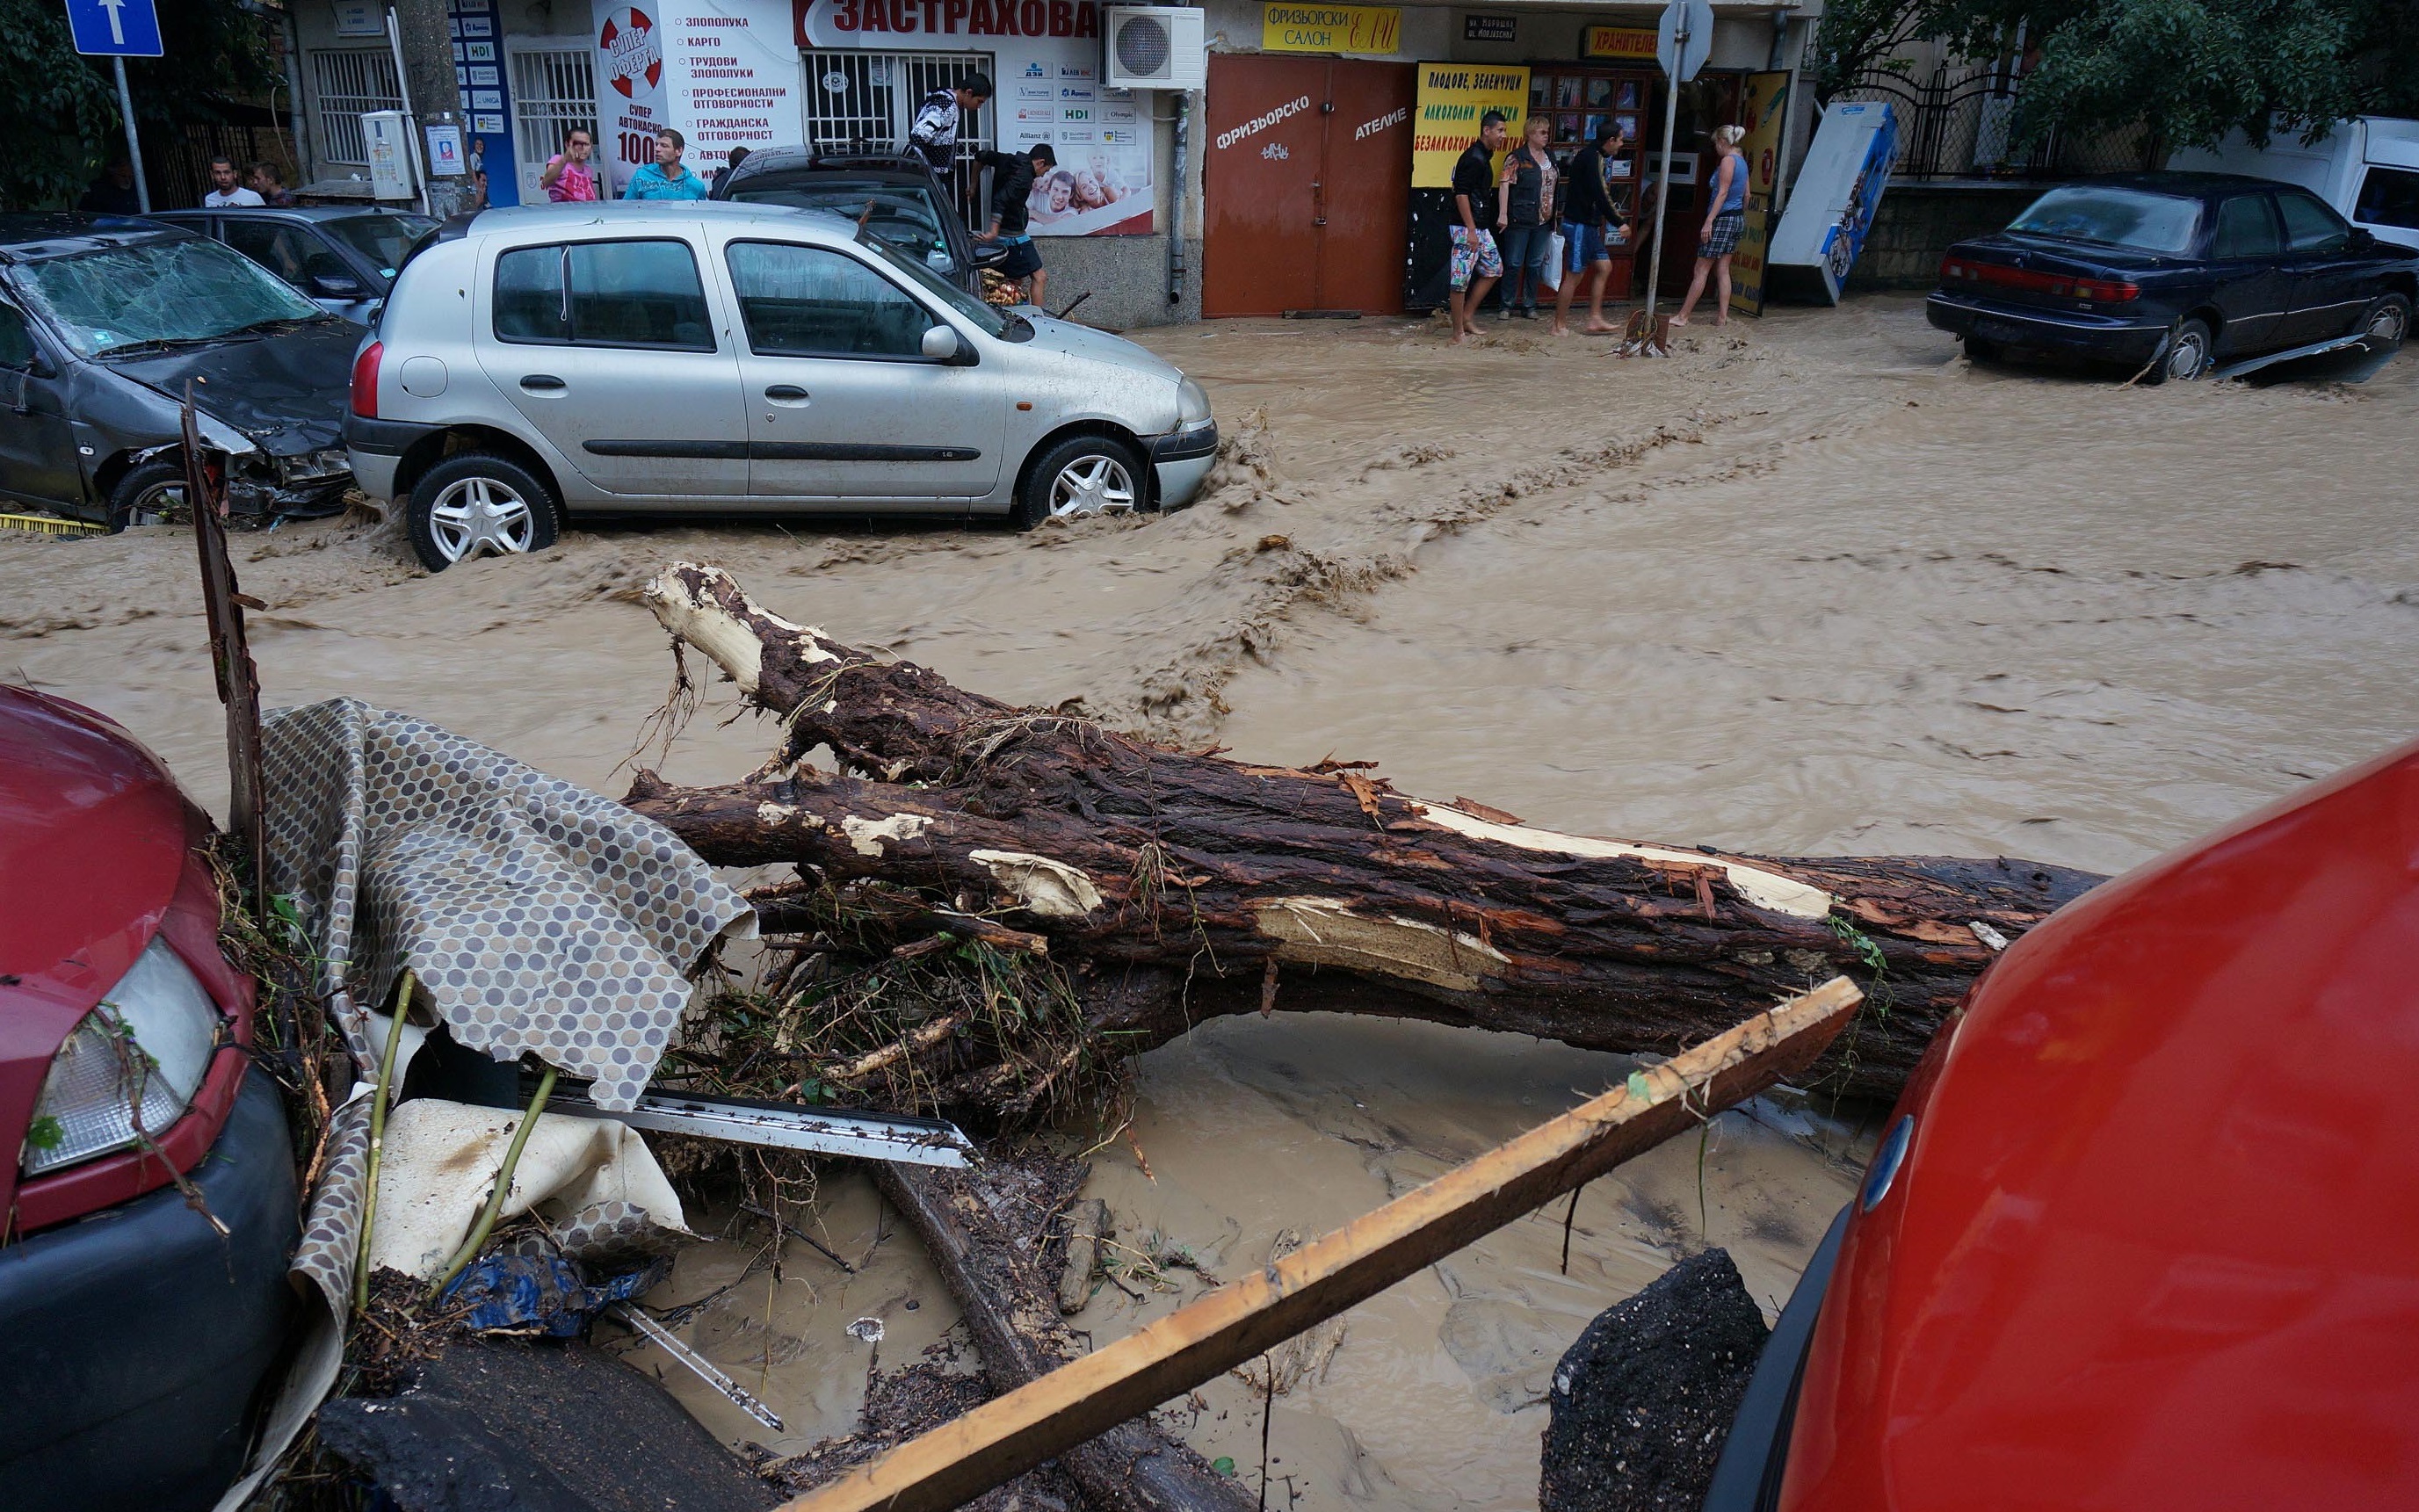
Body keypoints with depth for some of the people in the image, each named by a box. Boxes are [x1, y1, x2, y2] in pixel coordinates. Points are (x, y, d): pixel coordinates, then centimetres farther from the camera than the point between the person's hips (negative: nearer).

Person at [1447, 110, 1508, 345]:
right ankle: (1458, 333, 0)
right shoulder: (1473, 158, -15)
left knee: (1493, 269, 15)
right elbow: (1461, 194, -20)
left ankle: (1467, 317, 19)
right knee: (1462, 279, -5)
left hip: (1481, 227, 10)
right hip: (1467, 228, -10)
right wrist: (1471, 230, -22)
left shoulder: (1484, 157, 15)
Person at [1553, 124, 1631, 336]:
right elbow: (1599, 195, -24)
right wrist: (1619, 222, -20)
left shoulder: (1592, 155, 14)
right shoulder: (1592, 158, -16)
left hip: (1589, 225, 10)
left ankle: (1595, 320, 11)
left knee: (1604, 267, 11)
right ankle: (1559, 326, 2)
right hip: (1579, 224, -10)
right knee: (1574, 275, -5)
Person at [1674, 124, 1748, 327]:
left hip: (1723, 219, -9)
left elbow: (1722, 193, -19)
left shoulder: (1728, 160, -12)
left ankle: (1682, 316, -5)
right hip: (1737, 219, 9)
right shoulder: (1742, 162, 15)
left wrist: (1709, 221, -21)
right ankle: (1723, 316, 8)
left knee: (1701, 269, -6)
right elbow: (1746, 194, 19)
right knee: (1723, 270, 10)